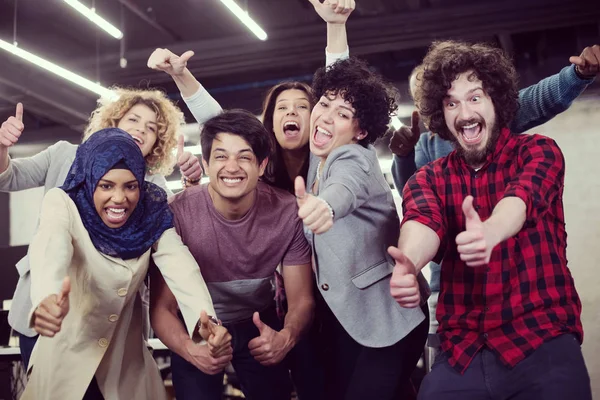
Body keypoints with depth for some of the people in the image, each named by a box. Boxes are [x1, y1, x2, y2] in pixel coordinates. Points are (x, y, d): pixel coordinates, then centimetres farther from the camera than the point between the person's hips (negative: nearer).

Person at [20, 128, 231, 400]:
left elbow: (178, 264, -25)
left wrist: (206, 320, -44)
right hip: (67, 357, -2)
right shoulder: (63, 203, -20)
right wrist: (48, 300, -62)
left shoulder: (153, 211, -11)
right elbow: (51, 249, -40)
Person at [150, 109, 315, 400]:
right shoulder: (177, 214, -27)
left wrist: (286, 337, -38)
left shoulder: (287, 213, -23)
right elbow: (162, 308, -21)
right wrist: (191, 350, -42)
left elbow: (301, 299, -16)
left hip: (258, 324, 2)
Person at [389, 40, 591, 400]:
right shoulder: (428, 178, 6)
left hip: (543, 341, -2)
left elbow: (520, 198, -22)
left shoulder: (538, 152, 1)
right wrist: (407, 263, -40)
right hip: (461, 352, 2)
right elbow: (422, 222, -16)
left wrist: (488, 233, -45)